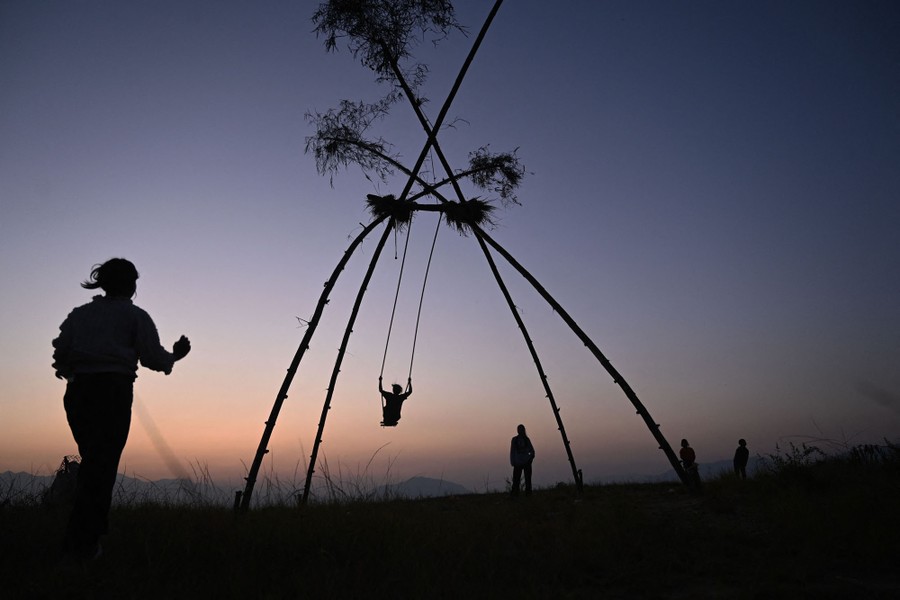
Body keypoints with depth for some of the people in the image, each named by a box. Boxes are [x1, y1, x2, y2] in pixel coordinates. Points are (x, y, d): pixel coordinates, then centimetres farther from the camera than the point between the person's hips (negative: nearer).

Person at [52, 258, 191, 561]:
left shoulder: (79, 314, 16)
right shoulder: (134, 315, 3)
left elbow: (60, 352, 6)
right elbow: (153, 358, -3)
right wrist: (175, 355, 15)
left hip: (78, 391, 5)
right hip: (114, 391, -5)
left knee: (91, 461, 17)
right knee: (103, 465, -1)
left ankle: (88, 534, 21)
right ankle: (82, 544, -3)